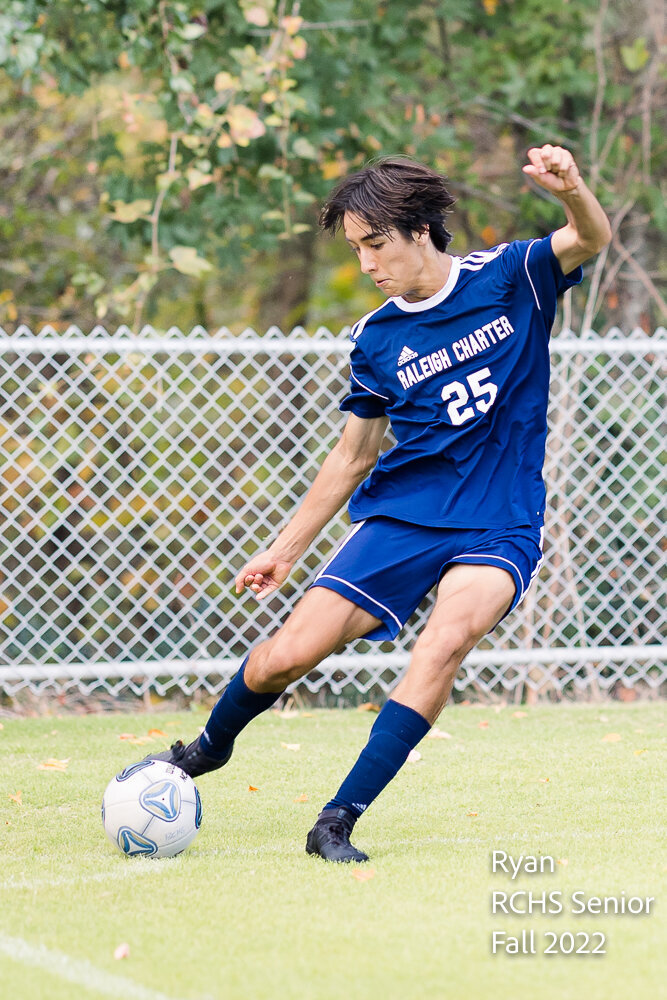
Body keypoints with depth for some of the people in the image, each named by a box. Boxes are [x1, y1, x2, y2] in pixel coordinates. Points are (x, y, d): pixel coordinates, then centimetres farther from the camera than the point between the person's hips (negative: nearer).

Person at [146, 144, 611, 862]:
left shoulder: (508, 278, -2)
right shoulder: (375, 339, 5)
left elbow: (591, 239, -18)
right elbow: (353, 456, 15)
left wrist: (571, 190, -41)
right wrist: (285, 550, 17)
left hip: (499, 530, -2)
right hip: (398, 516, 3)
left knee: (447, 638, -32)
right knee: (280, 660, -7)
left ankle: (338, 822, -27)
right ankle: (210, 748, 27)